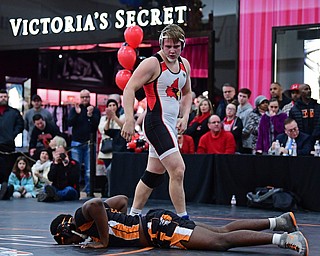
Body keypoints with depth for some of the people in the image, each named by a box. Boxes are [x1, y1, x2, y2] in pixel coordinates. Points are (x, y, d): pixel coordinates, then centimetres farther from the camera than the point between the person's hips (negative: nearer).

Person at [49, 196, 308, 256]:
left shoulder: (82, 217, -7)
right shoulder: (94, 215, 18)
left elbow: (96, 203, -31)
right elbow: (122, 199, 29)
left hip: (158, 228, -9)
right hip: (155, 221, 9)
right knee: (223, 231, 9)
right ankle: (279, 221, 7)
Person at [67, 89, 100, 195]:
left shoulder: (95, 110, 8)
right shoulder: (74, 109, 11)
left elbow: (96, 125, -5)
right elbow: (69, 123, -2)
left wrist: (90, 115, -19)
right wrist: (77, 113, -15)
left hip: (89, 143, -1)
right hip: (76, 143, 1)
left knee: (89, 170, -4)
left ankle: (88, 191, 1)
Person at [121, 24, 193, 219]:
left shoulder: (184, 65, 11)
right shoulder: (152, 64, -12)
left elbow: (187, 93, 25)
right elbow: (129, 89, -15)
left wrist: (185, 117, 9)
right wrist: (130, 120, -24)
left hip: (171, 125, 9)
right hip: (157, 123, -9)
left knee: (154, 173, 14)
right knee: (178, 170, -17)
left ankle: (133, 215, 25)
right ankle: (183, 218, -12)